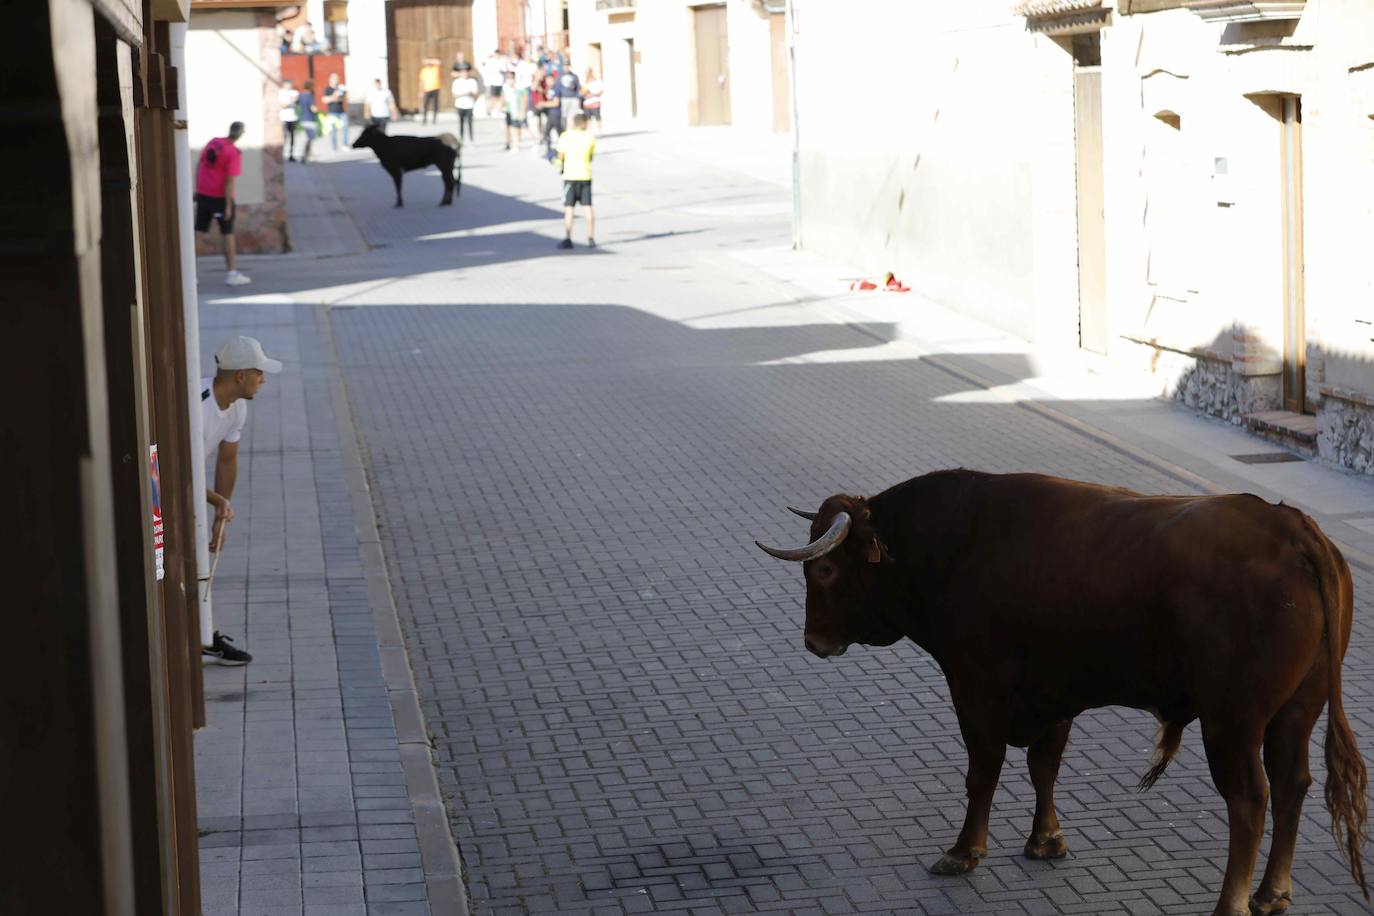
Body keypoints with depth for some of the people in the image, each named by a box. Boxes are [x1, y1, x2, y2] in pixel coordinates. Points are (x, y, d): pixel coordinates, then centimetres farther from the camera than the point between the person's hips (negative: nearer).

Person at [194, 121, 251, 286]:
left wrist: (198, 189, 17)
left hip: (203, 194, 6)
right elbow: (230, 181, -18)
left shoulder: (213, 142, 5)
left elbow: (199, 166, 10)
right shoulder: (234, 153, -14)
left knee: (198, 233, 7)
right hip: (220, 197, -6)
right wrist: (228, 206, -16)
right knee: (228, 234, 5)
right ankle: (231, 274, 9)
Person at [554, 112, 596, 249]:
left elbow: (560, 157, -2)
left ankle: (567, 238, -7)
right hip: (585, 176, 1)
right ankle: (591, 238, 8)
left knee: (568, 208, 0)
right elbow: (591, 157, 6)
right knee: (588, 207, 8)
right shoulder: (590, 138, 0)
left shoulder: (565, 136, -4)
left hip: (570, 176, -1)